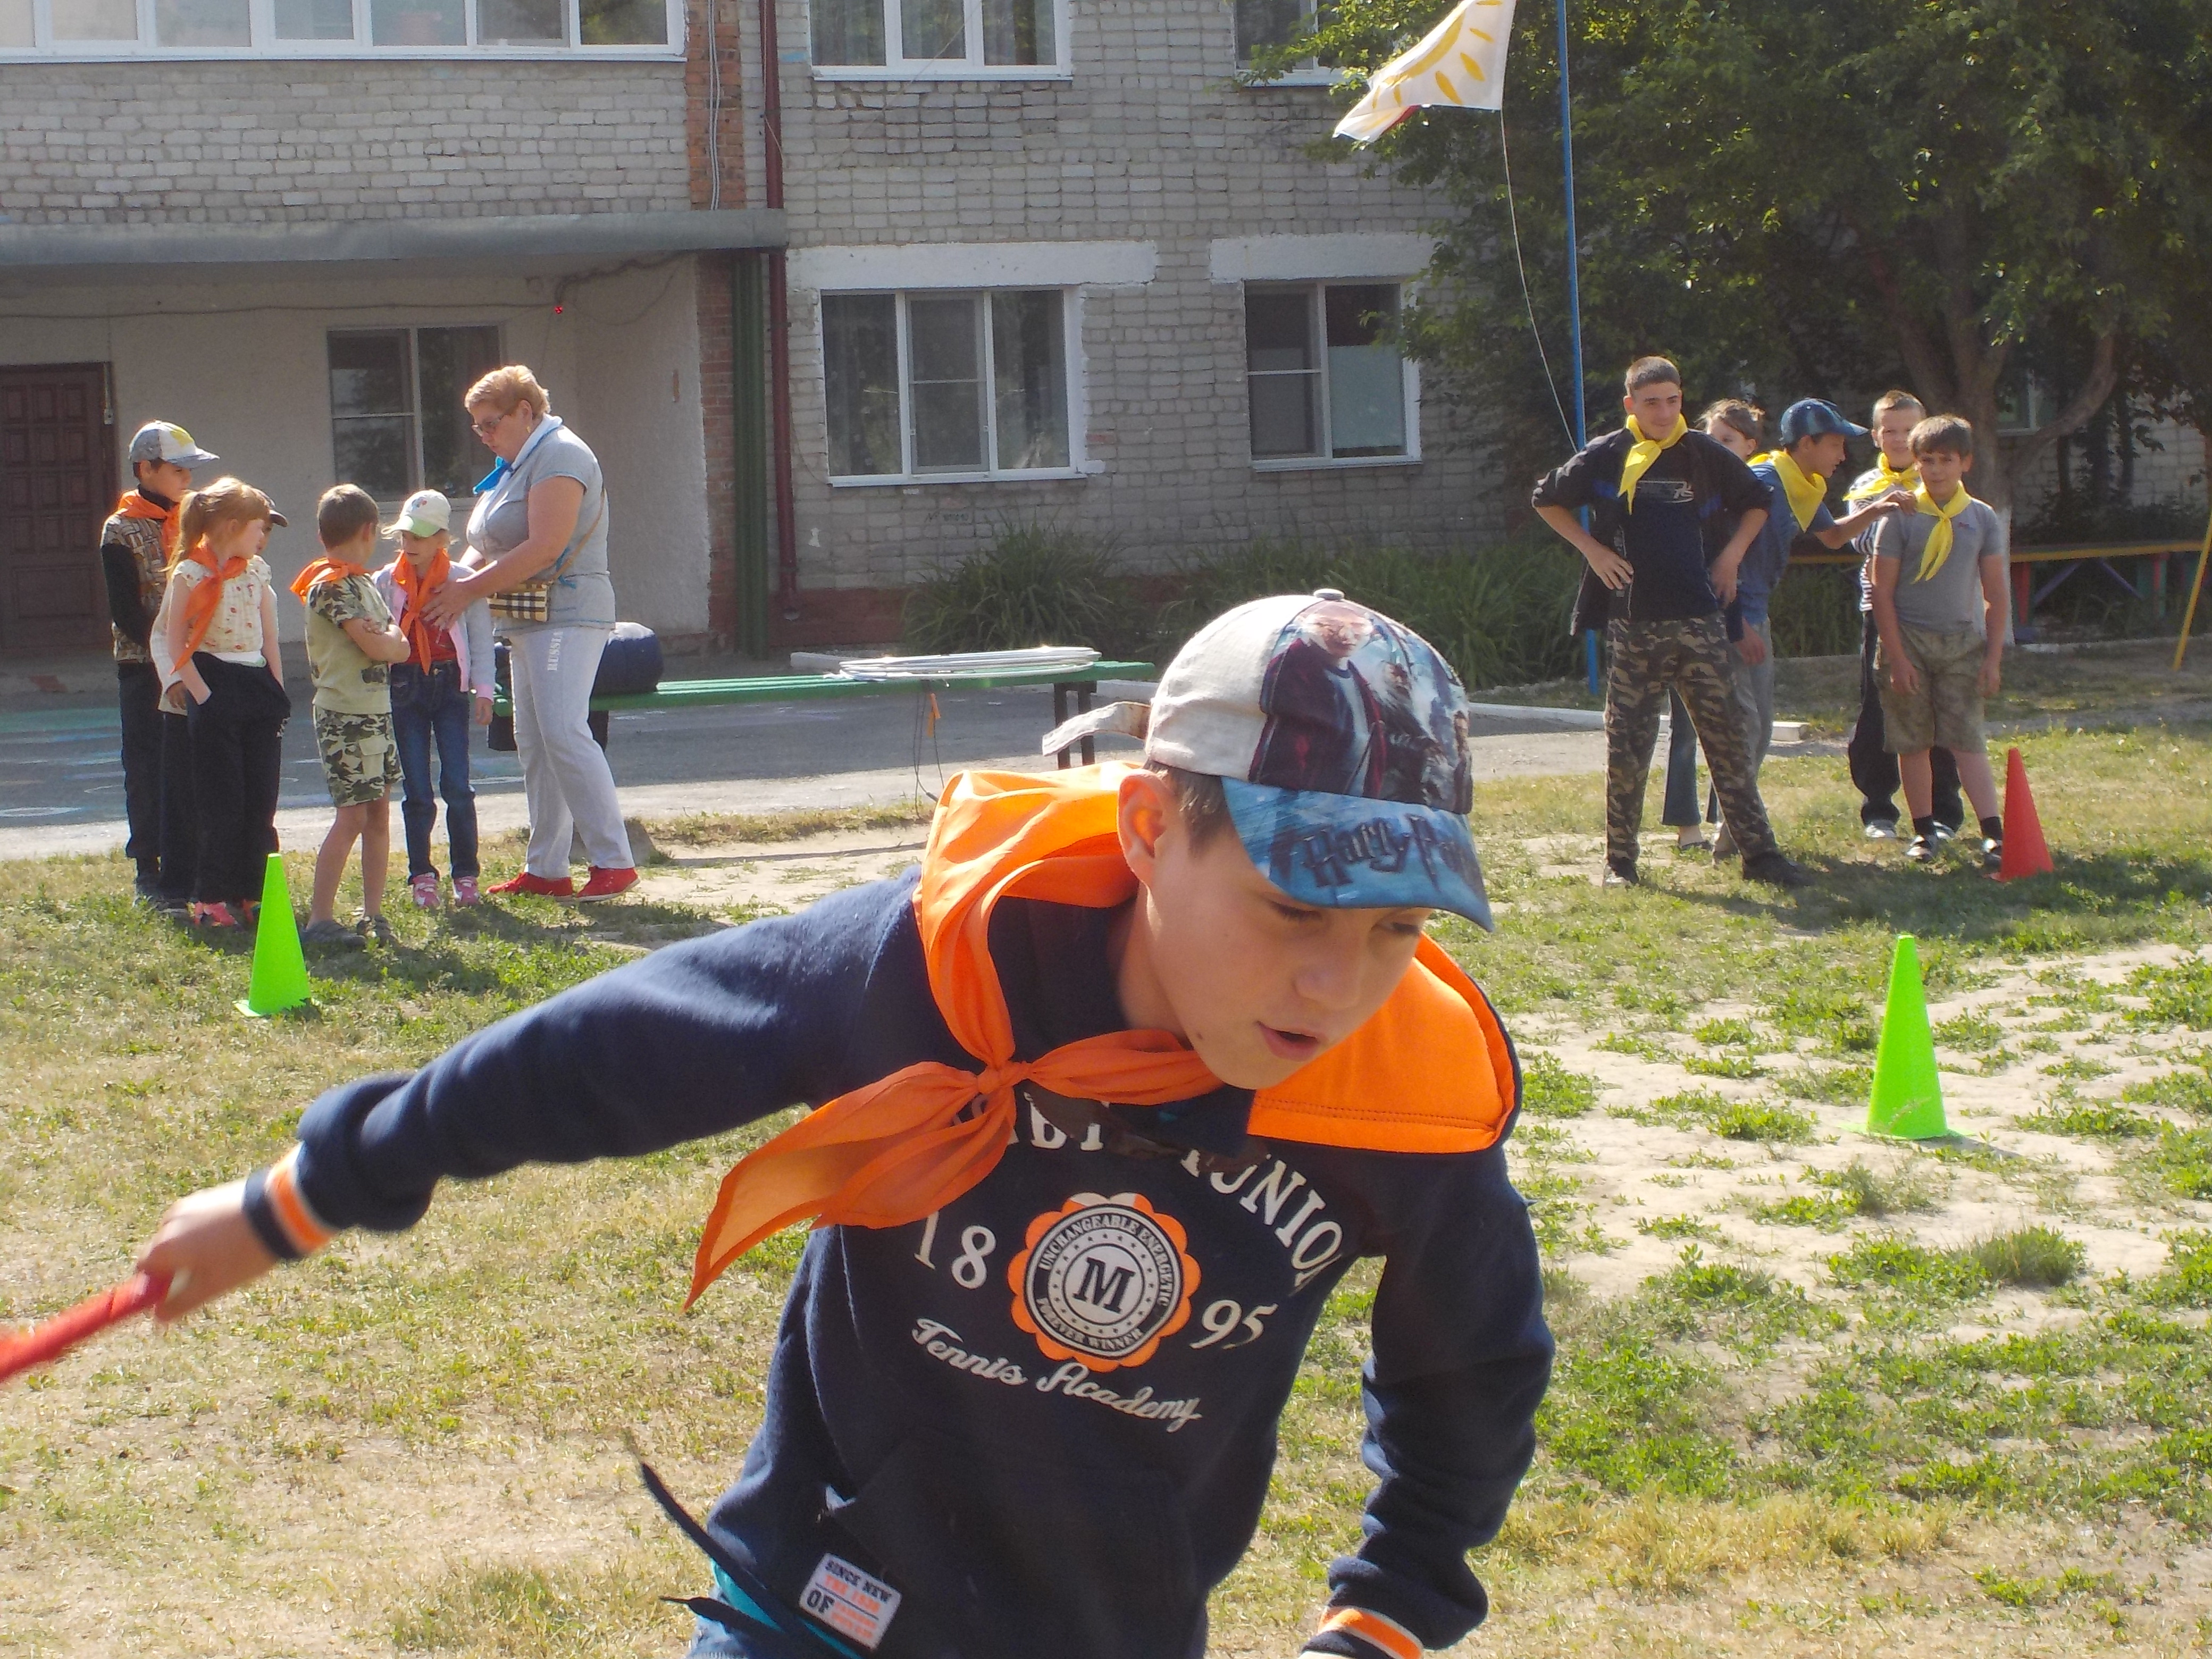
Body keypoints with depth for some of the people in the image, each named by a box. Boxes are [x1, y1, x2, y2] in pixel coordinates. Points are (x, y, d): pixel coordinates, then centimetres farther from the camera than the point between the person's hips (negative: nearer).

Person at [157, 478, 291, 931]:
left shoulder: (257, 574, 11)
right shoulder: (191, 574, -6)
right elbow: (175, 643, -7)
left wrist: (278, 696, 6)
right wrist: (202, 697, -13)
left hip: (258, 688, 6)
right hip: (215, 693, -6)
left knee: (262, 800, 5)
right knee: (221, 800, -3)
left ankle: (252, 894, 13)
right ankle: (210, 899, 4)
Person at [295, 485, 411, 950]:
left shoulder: (365, 583, 16)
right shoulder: (330, 585, -13)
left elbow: (399, 647, 9)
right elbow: (376, 647, -20)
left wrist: (385, 639, -11)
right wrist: (391, 639, 0)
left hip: (376, 710, 9)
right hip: (346, 714, -9)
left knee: (379, 811, 9)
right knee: (352, 815, -11)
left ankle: (373, 913, 14)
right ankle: (319, 919, -9)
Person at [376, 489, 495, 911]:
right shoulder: (386, 582, 3)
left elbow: (481, 638, 3)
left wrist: (483, 690, -1)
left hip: (450, 684, -1)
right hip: (405, 687, 1)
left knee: (457, 785, -5)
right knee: (418, 790, 1)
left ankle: (466, 874, 6)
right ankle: (422, 876, 10)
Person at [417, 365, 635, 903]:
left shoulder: (559, 456, -11)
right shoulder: (517, 464, 20)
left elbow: (544, 548, -20)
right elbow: (500, 549, 24)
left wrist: (469, 590, -17)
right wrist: (458, 584, 5)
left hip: (568, 613, -10)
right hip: (528, 621, 10)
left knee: (563, 732, -18)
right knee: (533, 743, 8)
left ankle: (614, 861, -18)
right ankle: (545, 869, 10)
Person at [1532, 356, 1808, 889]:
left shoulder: (1705, 456, 6)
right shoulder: (1606, 457, 1)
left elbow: (1757, 503, 21)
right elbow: (1546, 500, 12)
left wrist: (1732, 555, 8)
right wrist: (1592, 550, 2)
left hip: (1698, 621, 1)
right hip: (1632, 625, -1)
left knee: (1727, 737, 0)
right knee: (1627, 746, 2)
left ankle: (1759, 852, 2)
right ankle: (1620, 860, 10)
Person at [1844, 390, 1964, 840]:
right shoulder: (1866, 486, 8)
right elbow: (1861, 541, -8)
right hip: (1881, 609, 1)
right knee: (1876, 716, 2)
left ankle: (1943, 814, 9)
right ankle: (1878, 811, 13)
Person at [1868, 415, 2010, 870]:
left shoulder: (1983, 519, 3)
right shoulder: (1902, 517, -3)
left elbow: (1997, 595, 6)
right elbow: (1882, 592, -3)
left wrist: (1993, 657, 0)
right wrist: (1897, 657, -9)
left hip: (1962, 643, 0)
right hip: (1908, 640, 0)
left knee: (1968, 739, -7)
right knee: (1913, 742, 4)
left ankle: (1994, 833, -13)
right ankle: (1924, 831, 15)